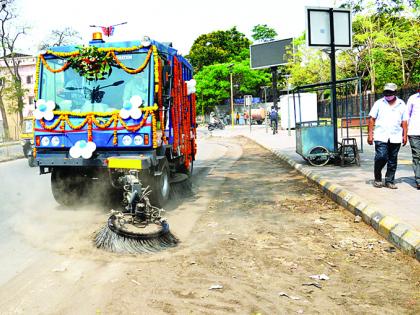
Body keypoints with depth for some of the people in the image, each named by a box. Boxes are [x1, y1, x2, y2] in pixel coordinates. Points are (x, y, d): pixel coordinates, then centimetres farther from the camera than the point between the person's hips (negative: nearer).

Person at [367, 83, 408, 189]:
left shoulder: (401, 105, 10)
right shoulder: (379, 103, 5)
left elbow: (404, 121, 11)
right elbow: (372, 119, 4)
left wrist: (405, 135, 3)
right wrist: (370, 134, -3)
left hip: (395, 138, 2)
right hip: (381, 137, -2)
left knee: (392, 161, 6)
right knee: (381, 157, -13)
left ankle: (389, 181, 16)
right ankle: (377, 178, 7)